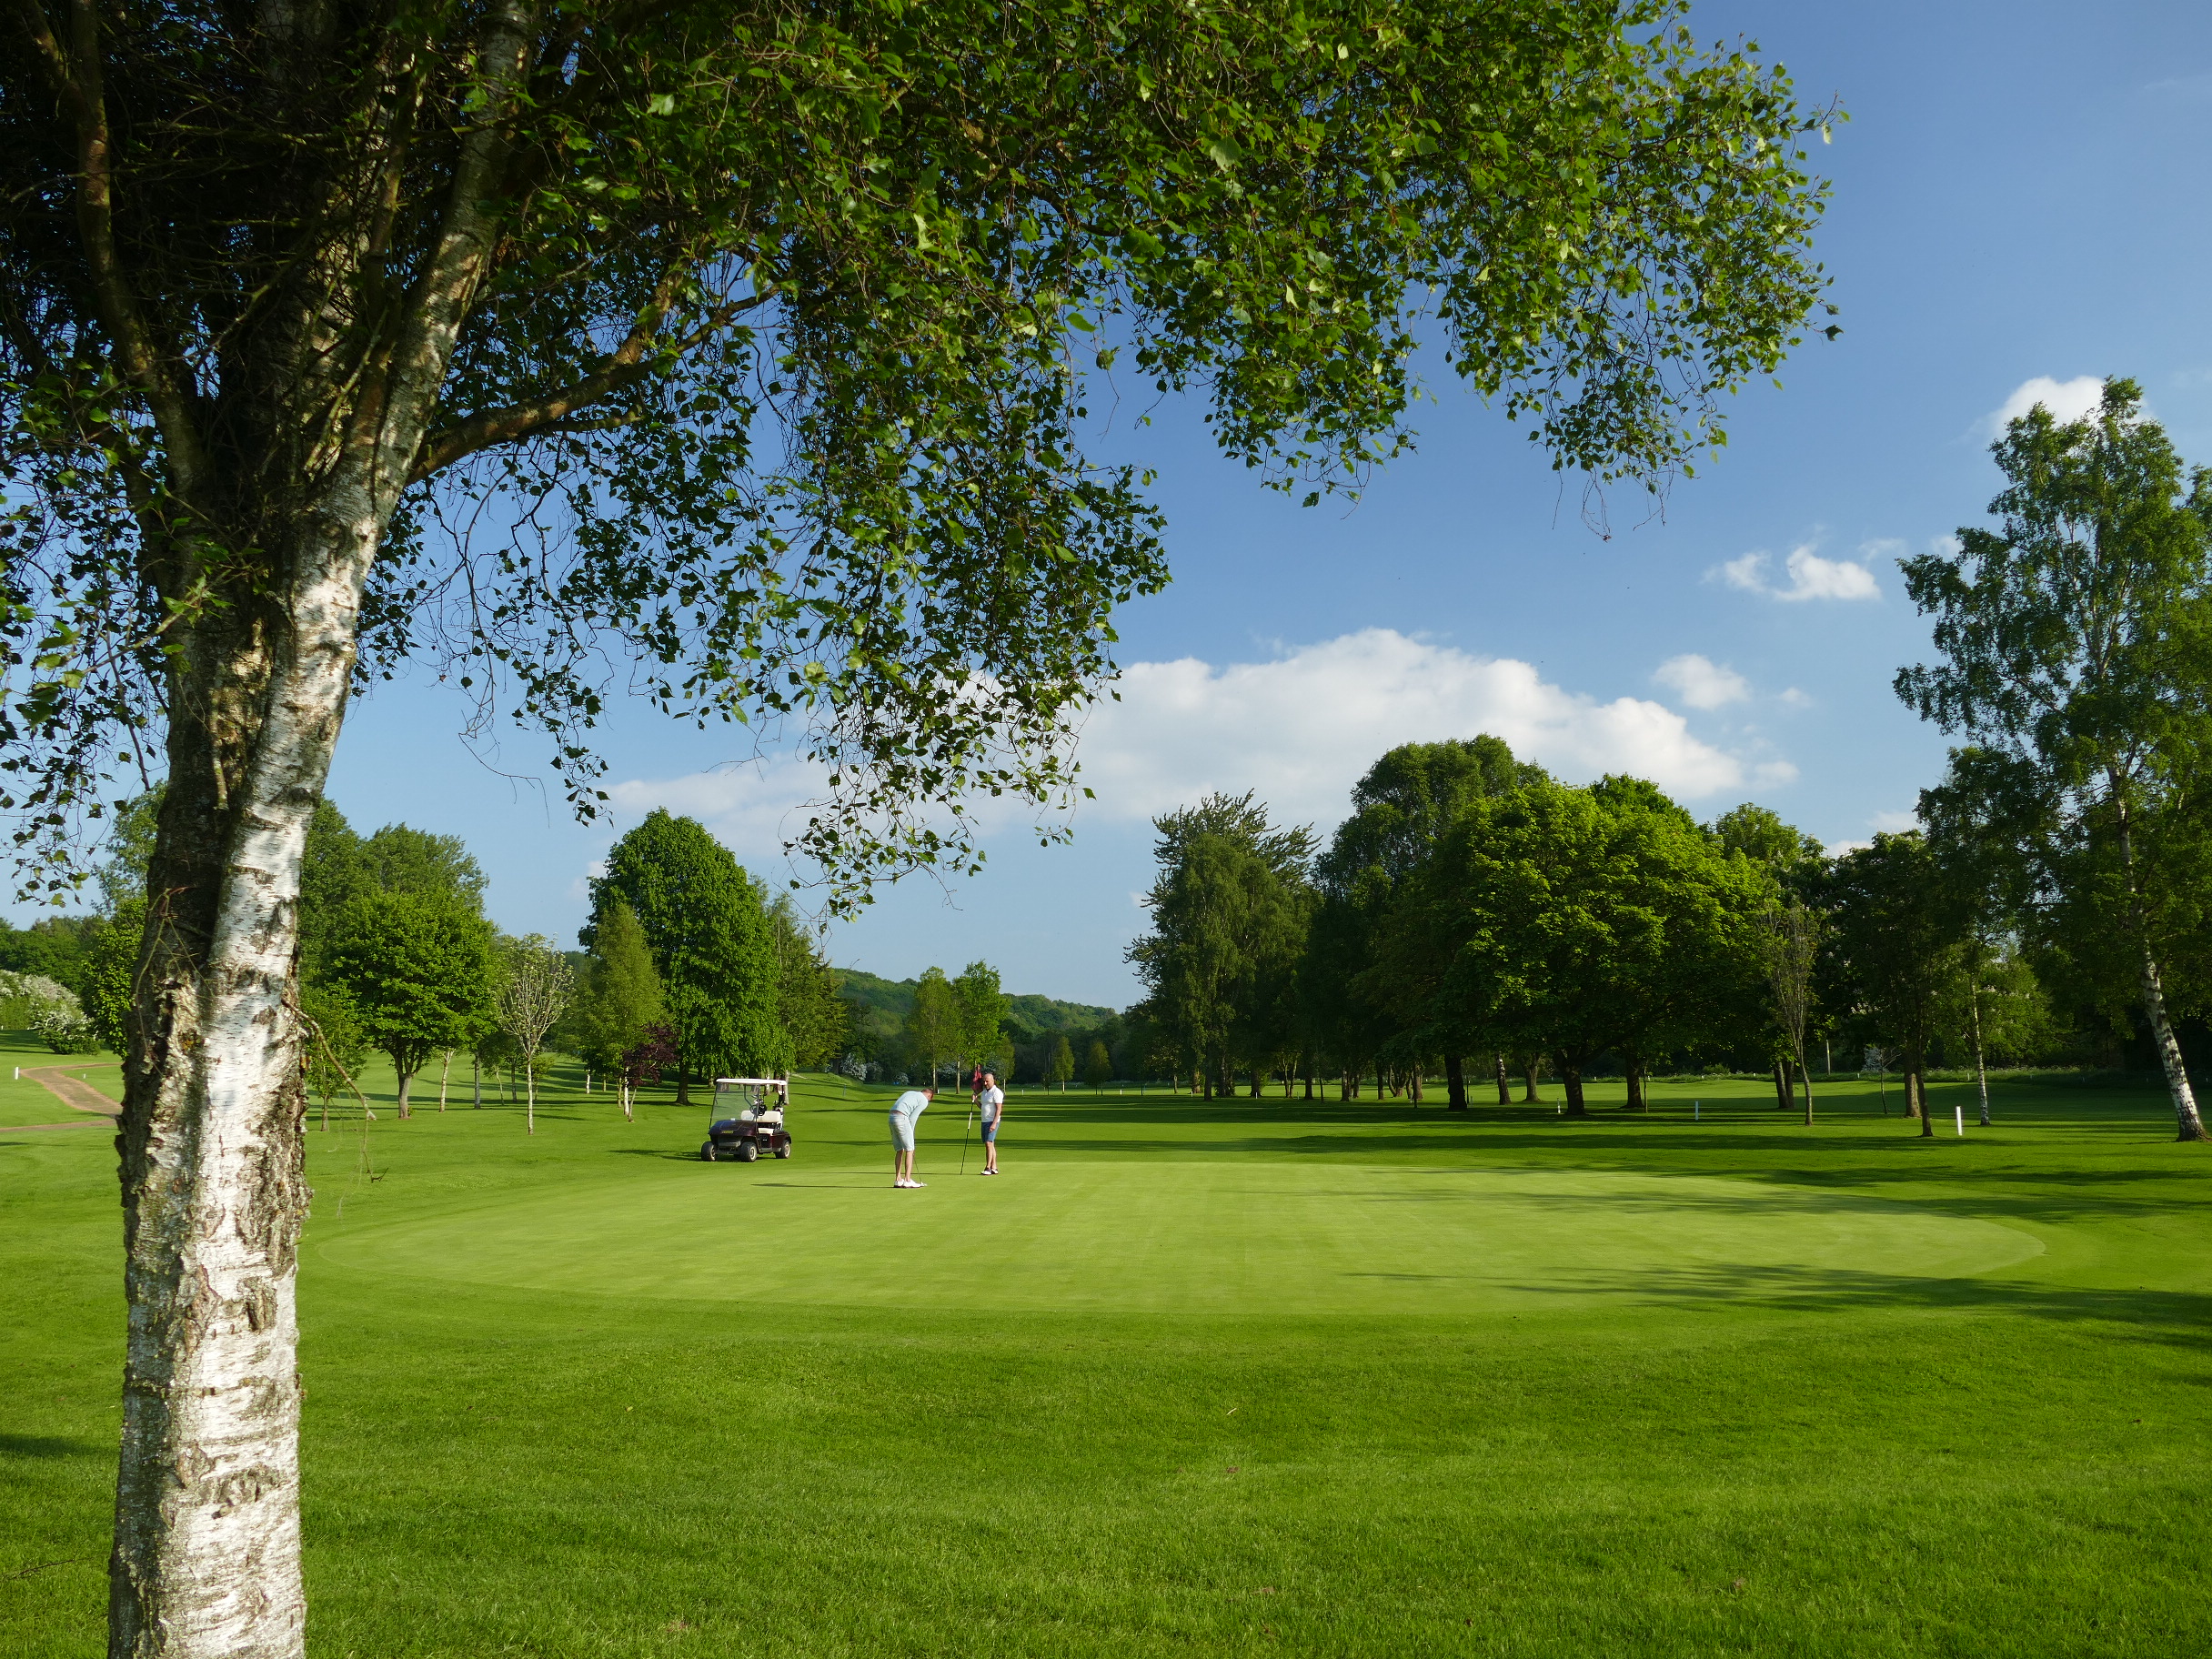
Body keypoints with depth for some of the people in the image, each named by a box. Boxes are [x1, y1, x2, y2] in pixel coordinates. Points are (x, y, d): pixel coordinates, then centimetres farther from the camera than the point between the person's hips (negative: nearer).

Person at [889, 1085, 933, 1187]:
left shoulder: (909, 1093, 27)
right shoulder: (924, 1101, 4)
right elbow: (913, 1117, -4)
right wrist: (911, 1132, 8)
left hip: (892, 1117, 8)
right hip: (902, 1118, -8)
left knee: (899, 1150, 14)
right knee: (909, 1150, -1)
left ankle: (898, 1179, 14)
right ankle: (907, 1180, -5)